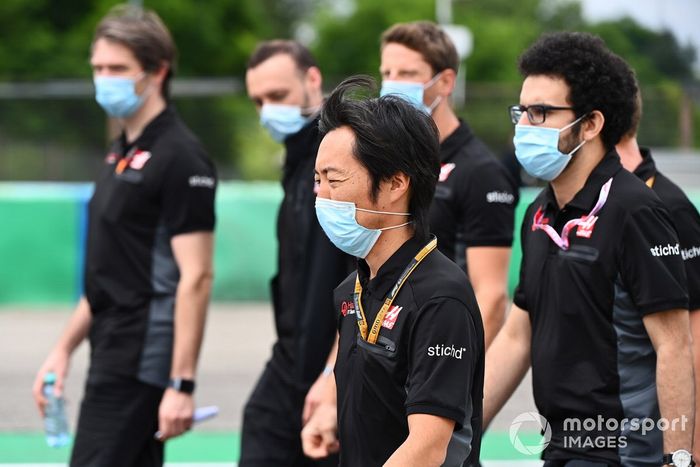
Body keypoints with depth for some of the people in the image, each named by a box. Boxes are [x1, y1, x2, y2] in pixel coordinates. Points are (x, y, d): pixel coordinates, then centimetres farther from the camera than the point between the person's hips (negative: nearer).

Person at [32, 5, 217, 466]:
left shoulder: (179, 157, -13)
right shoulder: (122, 153, 15)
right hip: (114, 359, 9)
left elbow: (196, 277, -18)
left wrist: (181, 385, -22)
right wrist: (65, 348, 20)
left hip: (143, 361, -9)